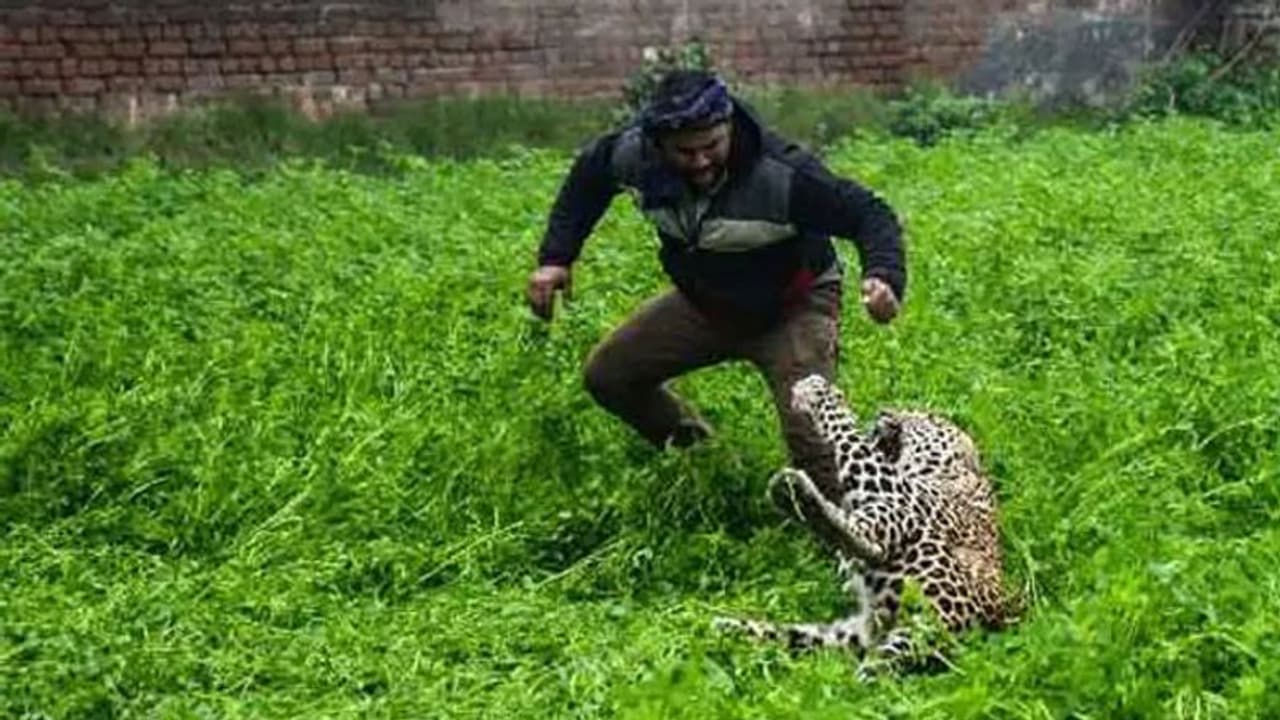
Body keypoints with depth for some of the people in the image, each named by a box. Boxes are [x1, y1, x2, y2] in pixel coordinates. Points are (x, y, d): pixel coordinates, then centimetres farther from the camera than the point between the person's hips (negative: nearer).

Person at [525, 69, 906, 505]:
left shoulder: (782, 175, -36)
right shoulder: (633, 153, -20)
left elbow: (869, 214, -29)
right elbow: (588, 174, 3)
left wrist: (884, 276, -50)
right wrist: (554, 258, -2)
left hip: (791, 307, -6)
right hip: (702, 302, 6)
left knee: (811, 435, -25)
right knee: (607, 375, 8)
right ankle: (697, 452, 29)